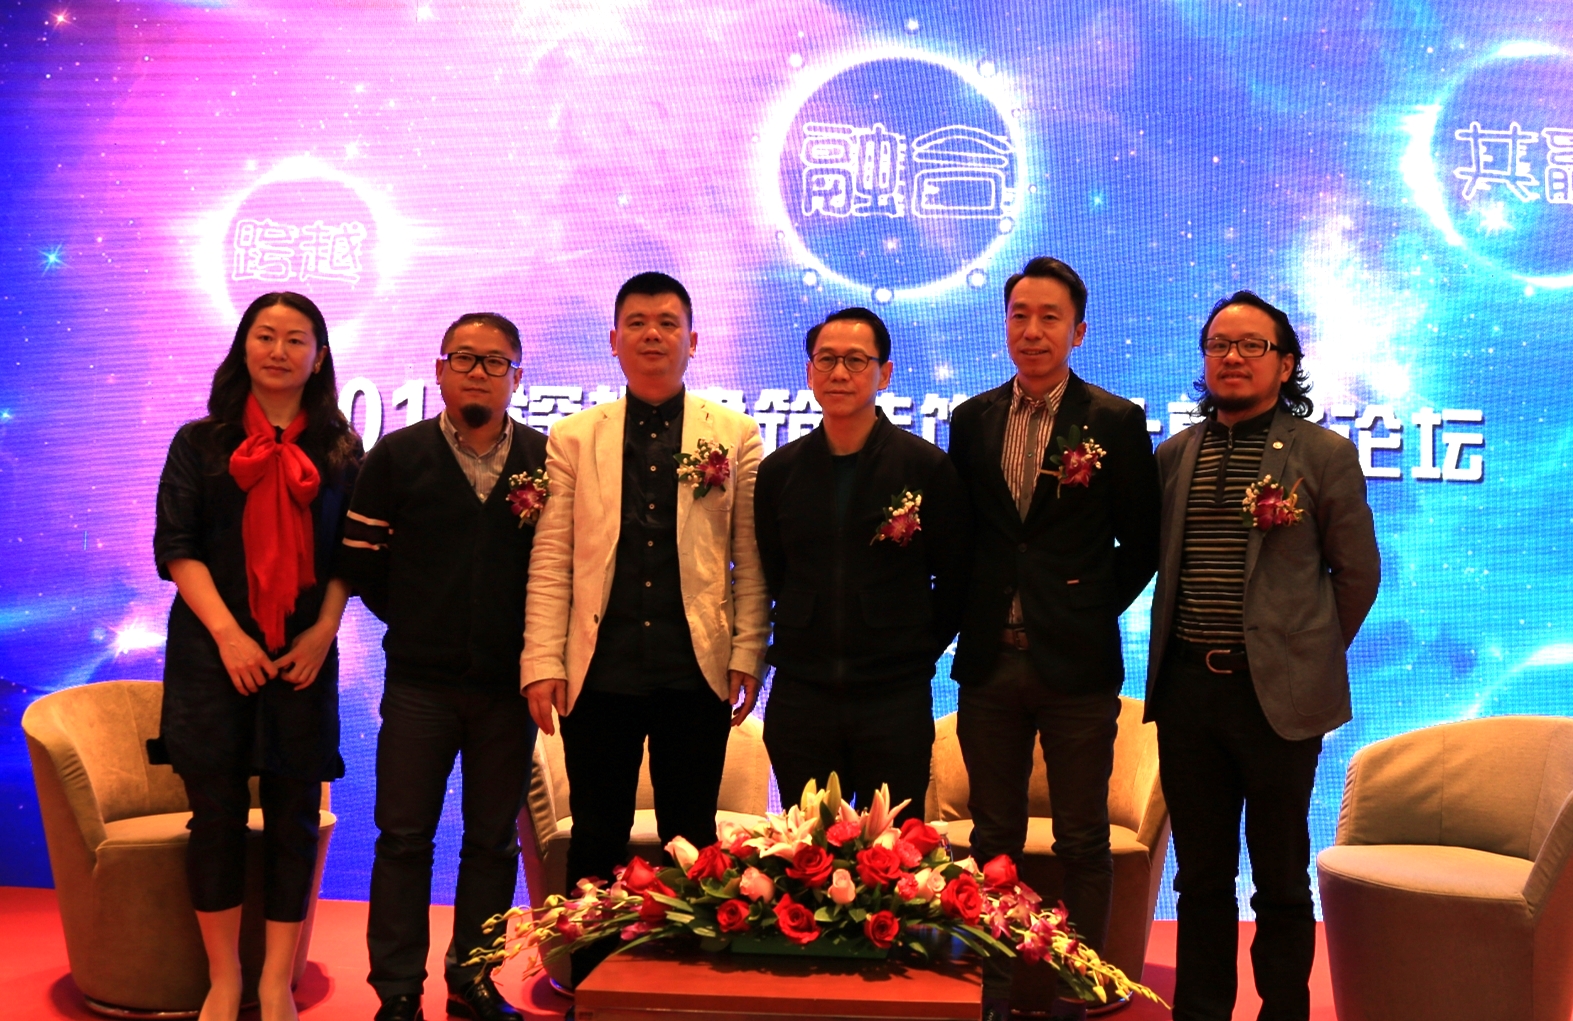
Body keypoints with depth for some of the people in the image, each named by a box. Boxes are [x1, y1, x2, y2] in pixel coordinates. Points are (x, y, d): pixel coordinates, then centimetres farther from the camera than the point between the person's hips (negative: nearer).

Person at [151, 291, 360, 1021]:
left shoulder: (341, 450, 9)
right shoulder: (200, 442, 6)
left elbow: (350, 554, 7)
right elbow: (177, 548, -1)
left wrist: (323, 631, -7)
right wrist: (228, 634, -11)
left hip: (304, 657, 1)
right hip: (212, 652, -1)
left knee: (293, 818, 3)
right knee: (217, 814, 2)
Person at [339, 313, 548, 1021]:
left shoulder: (547, 458, 2)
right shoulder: (397, 456, 3)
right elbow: (361, 561, 5)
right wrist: (416, 624, 6)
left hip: (511, 681, 1)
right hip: (420, 680, 0)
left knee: (494, 839, 9)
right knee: (405, 837, 3)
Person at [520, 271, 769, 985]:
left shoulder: (734, 435, 7)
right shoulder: (574, 438, 8)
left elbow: (750, 556, 4)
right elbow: (551, 558, 4)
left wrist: (747, 656, -3)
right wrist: (542, 663, -3)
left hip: (696, 670, 0)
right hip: (600, 671, 1)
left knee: (691, 840, 7)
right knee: (596, 840, 8)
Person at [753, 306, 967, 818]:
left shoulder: (928, 467, -3)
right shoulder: (779, 470, 5)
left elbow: (954, 577, 4)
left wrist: (920, 650, 5)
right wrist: (809, 645, 11)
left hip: (896, 699, -2)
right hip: (800, 698, 3)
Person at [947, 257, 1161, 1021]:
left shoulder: (1117, 422, -2)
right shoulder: (972, 419, 8)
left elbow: (1141, 544, 2)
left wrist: (1093, 611, -1)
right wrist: (974, 613, 4)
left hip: (1077, 665, -3)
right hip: (990, 662, 3)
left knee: (1083, 844, 6)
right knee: (994, 839, 11)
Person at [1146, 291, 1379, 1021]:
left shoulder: (1325, 454, -2)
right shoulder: (1174, 454, 9)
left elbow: (1357, 571, 4)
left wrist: (1311, 655, 6)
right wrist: (1177, 658, 8)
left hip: (1277, 691, -3)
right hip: (1188, 687, 3)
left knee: (1281, 880, 7)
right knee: (1201, 874, 12)